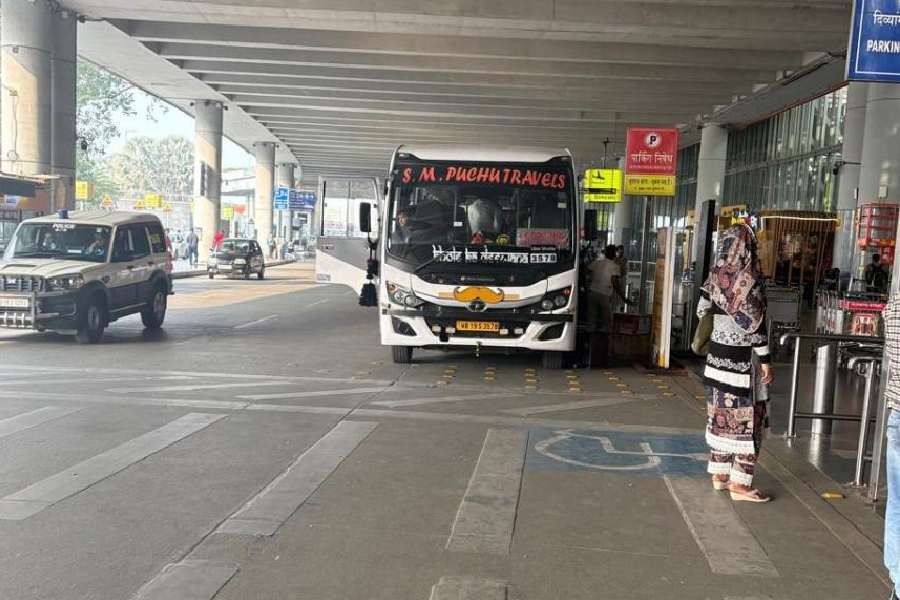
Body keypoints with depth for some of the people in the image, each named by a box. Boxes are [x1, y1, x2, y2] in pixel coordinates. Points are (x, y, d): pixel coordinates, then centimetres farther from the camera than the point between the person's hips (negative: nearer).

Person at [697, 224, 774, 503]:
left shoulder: (716, 276, 3)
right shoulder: (749, 279, -16)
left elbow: (701, 311, 9)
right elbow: (755, 324, -16)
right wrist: (765, 360, -11)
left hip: (717, 354, 7)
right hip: (742, 358, -7)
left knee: (720, 415, 13)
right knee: (746, 418, 1)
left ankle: (720, 474, 21)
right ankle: (739, 483, 4)